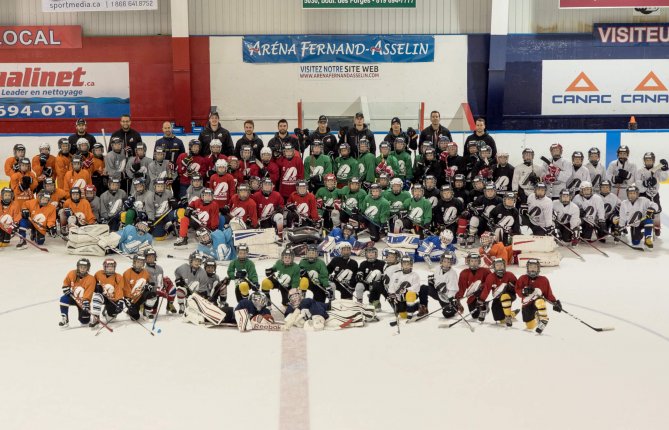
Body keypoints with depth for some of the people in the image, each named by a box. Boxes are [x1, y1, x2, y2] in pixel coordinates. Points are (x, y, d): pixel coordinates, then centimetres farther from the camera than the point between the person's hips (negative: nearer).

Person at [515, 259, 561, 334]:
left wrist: (555, 302, -10)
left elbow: (548, 294, 3)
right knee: (530, 326, 4)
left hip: (538, 301, -2)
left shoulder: (543, 280, 1)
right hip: (527, 305, 2)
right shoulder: (523, 278, 4)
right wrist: (524, 291, -22)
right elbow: (518, 291, -1)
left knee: (539, 302, -39)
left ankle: (543, 321, -27)